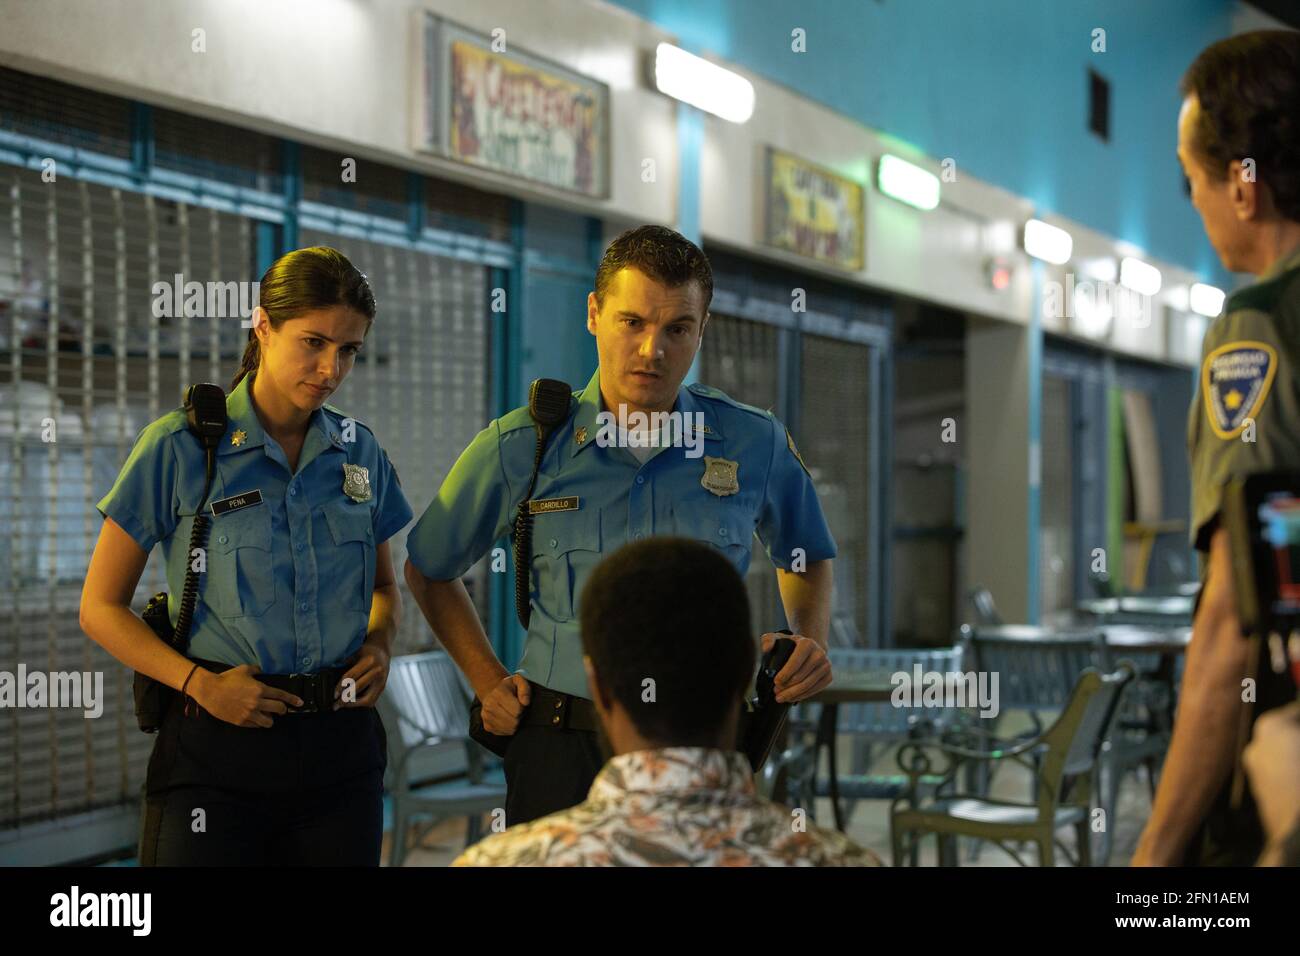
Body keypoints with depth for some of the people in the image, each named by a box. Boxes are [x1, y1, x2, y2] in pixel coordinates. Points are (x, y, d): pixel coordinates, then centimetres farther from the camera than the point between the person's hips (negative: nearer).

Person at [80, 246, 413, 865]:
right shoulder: (179, 448, -6)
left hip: (340, 743, 4)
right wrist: (198, 681, -16)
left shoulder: (359, 452, 7)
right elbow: (101, 607, -3)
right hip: (218, 745, -4)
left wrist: (378, 642, 0)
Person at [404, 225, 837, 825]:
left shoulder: (755, 444, 0)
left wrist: (811, 642, 2)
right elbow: (428, 570, 13)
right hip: (561, 755, -1)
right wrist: (487, 682, 5)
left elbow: (807, 557, 20)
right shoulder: (519, 449, -4)